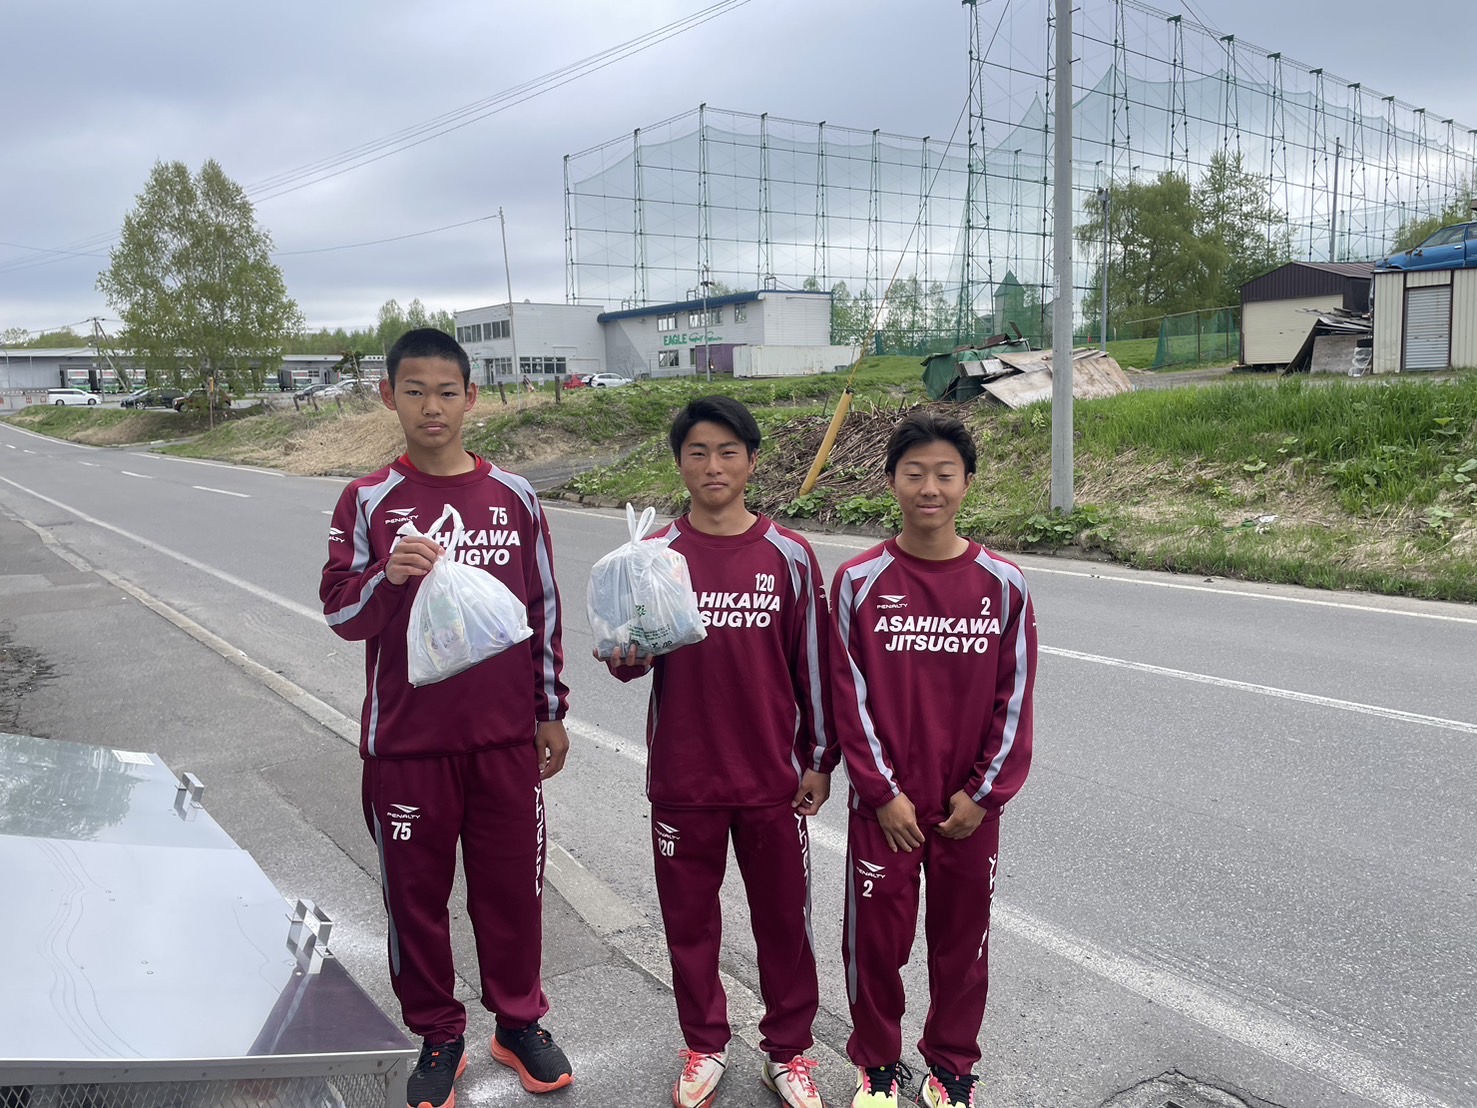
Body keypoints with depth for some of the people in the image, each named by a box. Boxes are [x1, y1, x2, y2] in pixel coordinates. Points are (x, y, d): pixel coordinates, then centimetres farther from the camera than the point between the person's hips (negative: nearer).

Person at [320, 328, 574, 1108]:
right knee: (415, 891, 11)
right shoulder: (368, 501, -3)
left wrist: (551, 711, 8)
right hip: (405, 742, -1)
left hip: (505, 737, 1)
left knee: (511, 884, 11)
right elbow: (339, 613, -5)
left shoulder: (513, 496, 1)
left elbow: (544, 608, 6)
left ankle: (518, 1022, 32)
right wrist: (387, 576, -26)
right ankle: (437, 1038, 31)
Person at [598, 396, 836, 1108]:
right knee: (689, 918, 14)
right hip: (682, 779, 1)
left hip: (773, 778, 0)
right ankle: (705, 1047, 36)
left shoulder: (789, 556, -4)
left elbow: (812, 663, 1)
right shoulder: (654, 556, -3)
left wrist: (819, 760, 4)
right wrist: (627, 658, -20)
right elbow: (631, 661, 3)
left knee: (784, 919, 11)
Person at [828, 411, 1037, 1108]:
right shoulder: (859, 582, -8)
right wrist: (883, 793, -9)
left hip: (970, 806, 1)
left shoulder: (1003, 585, -5)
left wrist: (983, 793, -5)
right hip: (884, 803, -1)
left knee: (962, 938, 15)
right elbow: (850, 696, -7)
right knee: (876, 937, 10)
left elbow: (1014, 698, -2)